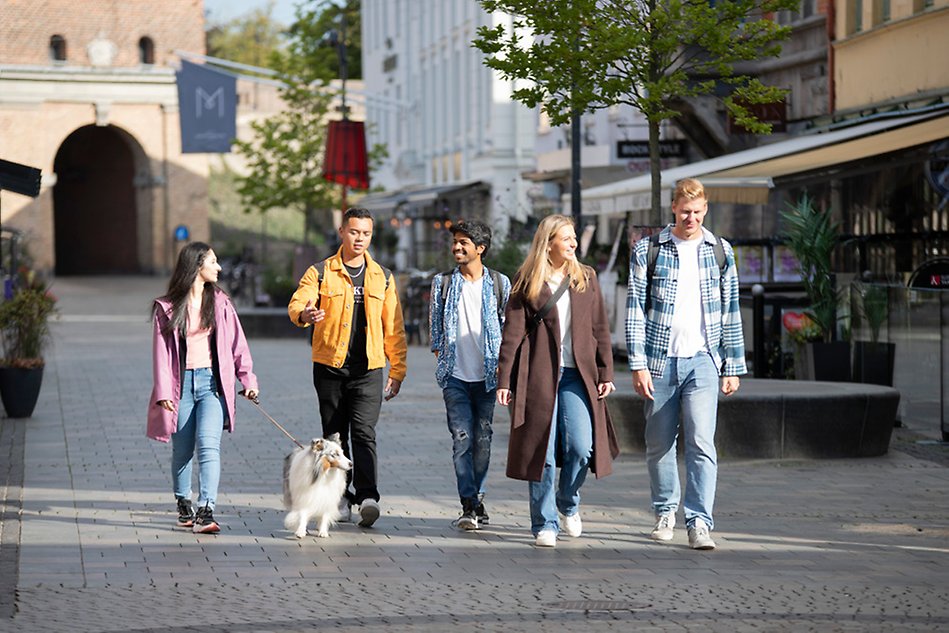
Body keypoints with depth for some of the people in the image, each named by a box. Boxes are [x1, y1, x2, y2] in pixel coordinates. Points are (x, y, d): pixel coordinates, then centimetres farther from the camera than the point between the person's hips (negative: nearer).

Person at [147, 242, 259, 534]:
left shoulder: (220, 302, 10)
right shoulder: (167, 307, 4)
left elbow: (237, 343, 10)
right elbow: (161, 351, 2)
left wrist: (248, 379, 3)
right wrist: (163, 392, -6)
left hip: (211, 382, 0)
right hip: (182, 382, 0)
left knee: (208, 446, -15)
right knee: (182, 451, 7)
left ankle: (205, 512, -22)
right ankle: (183, 505, 27)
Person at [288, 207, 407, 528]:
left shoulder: (383, 278, 10)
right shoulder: (320, 273, 3)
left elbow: (393, 327, 12)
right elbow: (296, 303, -11)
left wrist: (397, 370, 8)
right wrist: (304, 314, -36)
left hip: (368, 369, 0)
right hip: (330, 367, 0)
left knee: (363, 431, -14)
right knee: (335, 435, 7)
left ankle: (368, 497, -22)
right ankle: (341, 498, 16)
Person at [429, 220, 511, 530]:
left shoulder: (499, 283, 4)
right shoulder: (443, 283, 6)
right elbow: (435, 326, 11)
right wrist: (440, 359, 4)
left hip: (487, 374, 1)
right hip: (456, 376, -1)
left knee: (483, 439, 5)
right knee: (462, 437, -10)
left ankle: (477, 498, 19)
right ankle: (469, 504, -12)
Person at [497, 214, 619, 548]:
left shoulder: (585, 277, 11)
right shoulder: (527, 281, 3)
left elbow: (600, 329, 12)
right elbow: (512, 332, 1)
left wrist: (605, 372, 5)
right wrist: (504, 379, -4)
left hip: (576, 374, 2)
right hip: (538, 376, -2)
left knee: (580, 446, -7)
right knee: (542, 451, -2)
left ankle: (569, 504, 22)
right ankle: (545, 524, 9)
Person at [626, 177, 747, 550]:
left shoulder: (720, 251, 8)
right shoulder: (647, 250, 2)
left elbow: (730, 312, 11)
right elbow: (635, 310, 0)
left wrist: (733, 367, 8)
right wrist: (638, 365, -7)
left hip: (702, 360, 0)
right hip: (660, 360, 0)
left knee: (702, 443, -12)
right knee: (660, 444, 8)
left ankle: (699, 522, -11)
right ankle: (666, 511, 27)